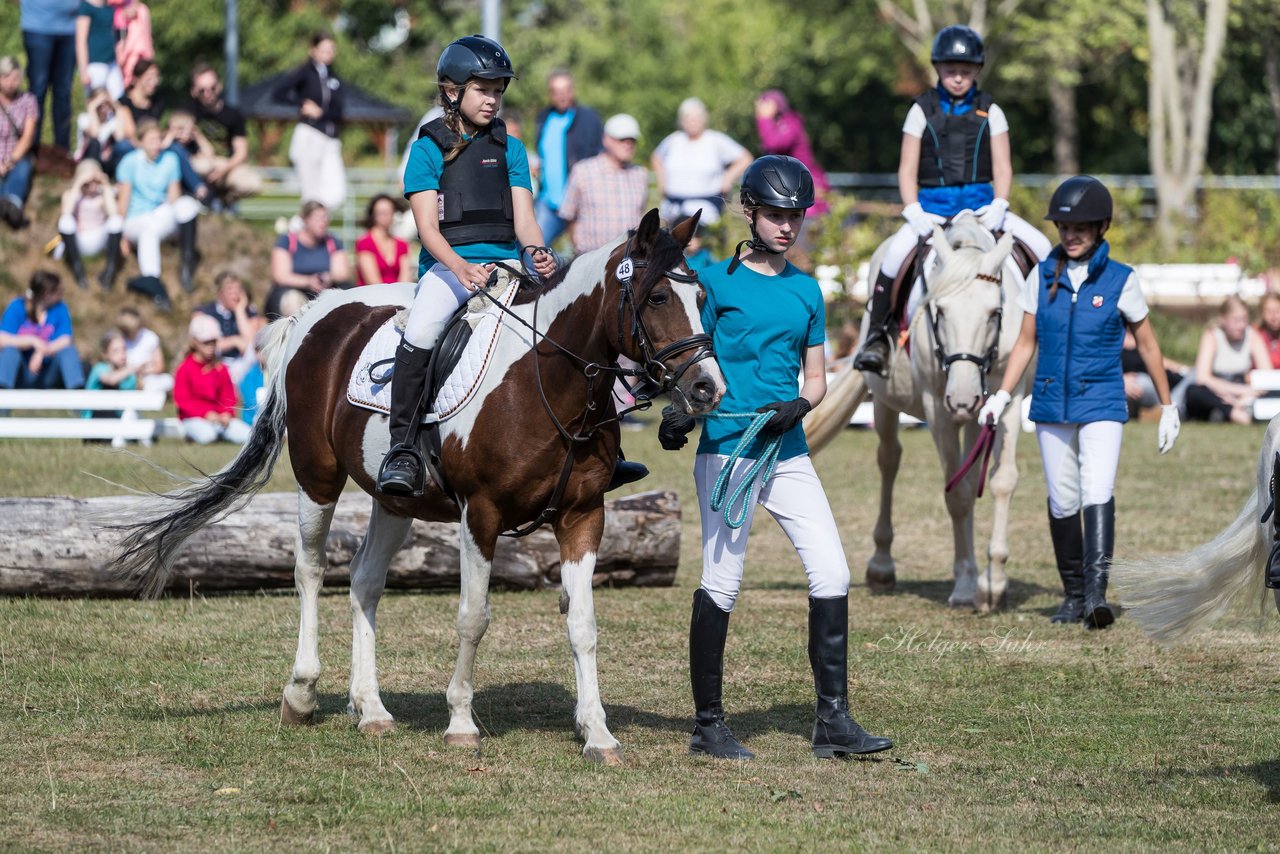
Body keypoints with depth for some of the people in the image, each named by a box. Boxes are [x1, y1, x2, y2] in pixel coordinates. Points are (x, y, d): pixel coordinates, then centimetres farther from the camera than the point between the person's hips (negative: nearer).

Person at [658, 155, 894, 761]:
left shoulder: (806, 290, 15)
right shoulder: (716, 280, 1)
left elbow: (816, 377, 18)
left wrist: (799, 406, -5)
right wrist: (679, 412, -21)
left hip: (789, 454, 5)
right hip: (727, 449, -5)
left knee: (832, 573, -4)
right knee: (721, 584, -5)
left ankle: (833, 720, 1)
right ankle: (708, 723, 5)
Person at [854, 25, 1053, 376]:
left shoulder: (990, 112, 7)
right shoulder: (922, 110, 4)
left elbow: (1002, 166, 3)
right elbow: (907, 169, 2)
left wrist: (998, 205, -16)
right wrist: (914, 212, -15)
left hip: (981, 202, 2)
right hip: (932, 203, -2)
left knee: (1042, 247, -15)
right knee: (897, 251, -31)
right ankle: (877, 336, -19)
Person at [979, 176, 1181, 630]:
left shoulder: (1120, 281, -2)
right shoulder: (1042, 277, 4)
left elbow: (1147, 343, 6)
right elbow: (1026, 342, 10)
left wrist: (1167, 407, 10)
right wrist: (1002, 396, -1)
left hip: (1102, 405, -3)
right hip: (1052, 405, 3)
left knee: (1098, 495, -19)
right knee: (1062, 504, 7)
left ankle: (1097, 593, -28)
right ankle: (1074, 596, 19)